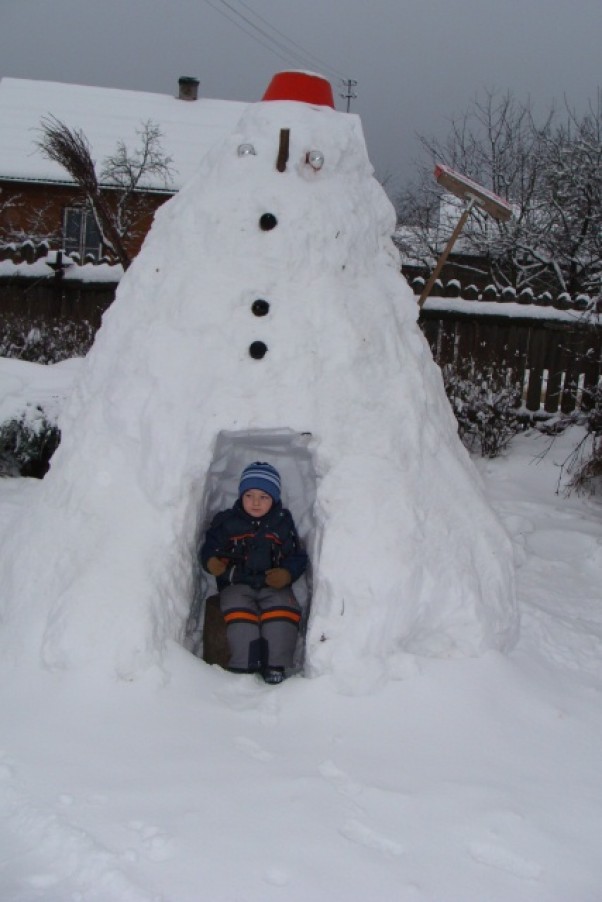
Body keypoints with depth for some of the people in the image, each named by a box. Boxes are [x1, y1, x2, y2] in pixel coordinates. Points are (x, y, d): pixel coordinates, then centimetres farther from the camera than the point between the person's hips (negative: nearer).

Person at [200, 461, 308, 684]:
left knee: (284, 611, -29)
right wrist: (212, 562, -16)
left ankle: (275, 665, -22)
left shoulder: (283, 523, 12)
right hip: (236, 584, -1)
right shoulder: (226, 521, 10)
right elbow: (210, 547, 8)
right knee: (239, 611, -31)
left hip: (274, 585, 1)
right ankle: (245, 666, -27)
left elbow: (297, 556, 12)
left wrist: (287, 573, -10)